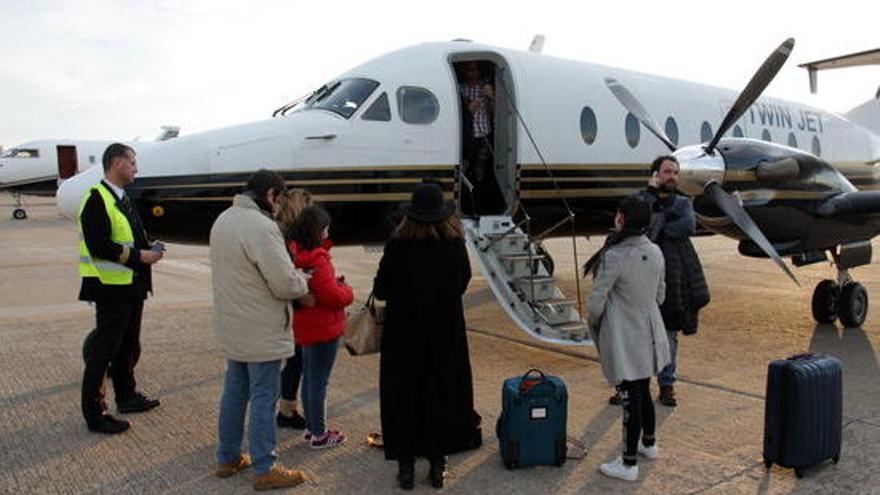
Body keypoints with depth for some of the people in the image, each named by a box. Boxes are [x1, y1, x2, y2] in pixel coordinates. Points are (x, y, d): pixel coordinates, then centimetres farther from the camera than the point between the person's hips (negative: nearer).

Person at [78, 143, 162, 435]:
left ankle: (127, 397, 37)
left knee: (128, 347, 21)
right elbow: (99, 247, -24)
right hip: (111, 289, -10)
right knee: (102, 353, 1)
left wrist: (148, 247, 5)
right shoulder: (97, 199, -16)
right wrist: (139, 255, -19)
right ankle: (94, 413, 12)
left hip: (131, 287, 10)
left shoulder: (122, 199, 15)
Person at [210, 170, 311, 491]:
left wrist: (293, 276, 7)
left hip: (232, 328, 9)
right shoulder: (261, 226, -22)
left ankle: (227, 458, 31)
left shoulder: (223, 219, 9)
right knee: (263, 398, 2)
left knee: (234, 392, 19)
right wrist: (304, 282, -2)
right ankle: (265, 470, 13)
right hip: (262, 332, -9)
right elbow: (286, 284, -24)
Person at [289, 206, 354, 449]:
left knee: (309, 377, 19)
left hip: (306, 325, 9)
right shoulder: (317, 260, -23)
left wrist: (335, 281, 1)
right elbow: (333, 296, -24)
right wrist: (347, 290, -5)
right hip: (323, 327, -9)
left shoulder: (298, 254, 5)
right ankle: (319, 435, 14)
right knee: (319, 381, 2)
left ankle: (311, 427, 33)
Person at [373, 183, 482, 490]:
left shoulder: (398, 245, -15)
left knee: (404, 396, 11)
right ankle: (437, 465, 21)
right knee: (443, 393, 13)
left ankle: (406, 466, 17)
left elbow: (380, 290, -9)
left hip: (404, 332, -1)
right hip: (446, 332, 2)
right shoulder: (455, 245, -9)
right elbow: (463, 282, 5)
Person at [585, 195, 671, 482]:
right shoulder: (655, 252, -1)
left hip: (623, 338, -7)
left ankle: (629, 464, 14)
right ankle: (649, 444, 41)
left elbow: (595, 303, -17)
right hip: (649, 332, 7)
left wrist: (595, 323, 3)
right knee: (642, 391, 23)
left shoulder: (614, 257, -22)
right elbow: (660, 295, 11)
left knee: (630, 397, 2)